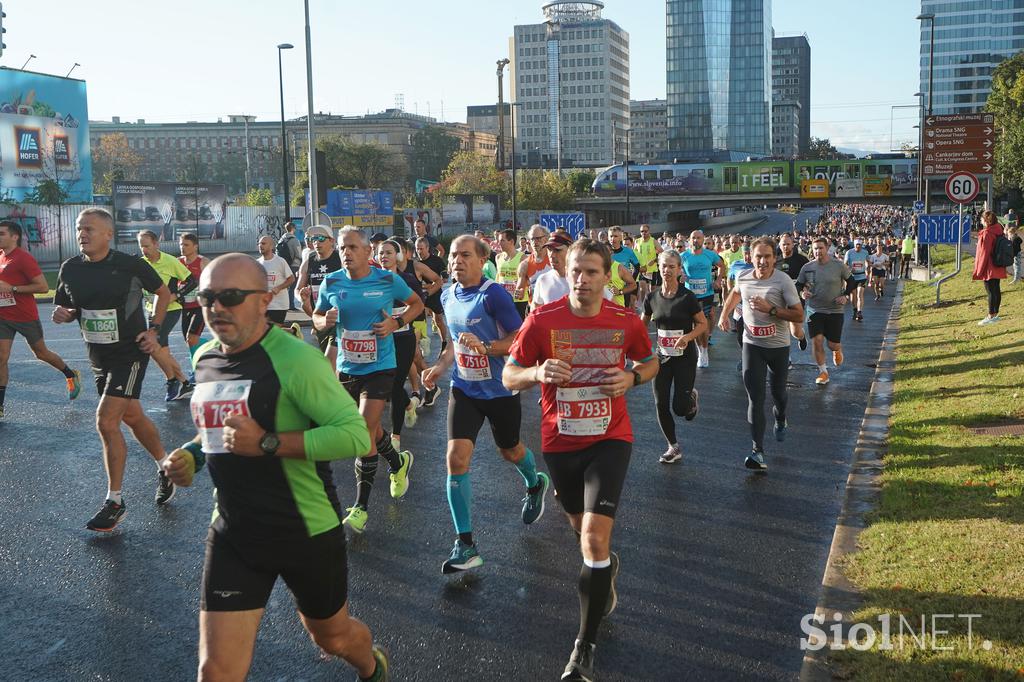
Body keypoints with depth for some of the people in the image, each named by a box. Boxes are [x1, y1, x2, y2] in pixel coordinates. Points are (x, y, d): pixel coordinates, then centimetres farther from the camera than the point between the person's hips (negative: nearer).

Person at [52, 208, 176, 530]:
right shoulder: (70, 268, -2)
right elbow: (65, 307, 11)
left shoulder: (131, 265, -14)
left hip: (130, 353, -6)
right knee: (131, 417, 17)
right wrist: (64, 313, -13)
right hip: (98, 356, 6)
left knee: (106, 421, -14)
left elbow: (163, 292, 1)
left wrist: (153, 329, -7)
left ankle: (115, 501, -2)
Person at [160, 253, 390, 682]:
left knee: (331, 635, 20)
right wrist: (193, 454, 2)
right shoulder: (204, 359, 3)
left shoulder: (293, 358, -21)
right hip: (233, 534, 5)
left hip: (307, 531, -5)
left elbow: (356, 434, -26)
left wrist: (268, 444, -30)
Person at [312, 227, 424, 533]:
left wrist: (396, 322, -11)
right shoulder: (331, 283, -2)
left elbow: (417, 304, 6)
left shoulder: (388, 280, -9)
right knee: (371, 429, 19)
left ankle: (361, 506, -1)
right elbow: (317, 316, 10)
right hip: (347, 367, 4)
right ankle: (398, 463, 50)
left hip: (379, 367, -4)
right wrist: (325, 321, -14)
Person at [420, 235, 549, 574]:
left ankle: (535, 485, 56)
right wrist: (440, 366, 3)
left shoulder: (493, 295, -19)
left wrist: (485, 347, -32)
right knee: (456, 459, -11)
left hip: (500, 390, -4)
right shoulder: (448, 295, 2)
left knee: (510, 451, 18)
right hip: (464, 389, 4)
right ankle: (465, 545, -4)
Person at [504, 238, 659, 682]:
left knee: (595, 537, -15)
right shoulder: (542, 320, -11)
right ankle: (607, 566, 59)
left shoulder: (626, 322, -7)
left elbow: (649, 362, 12)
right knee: (582, 527, 22)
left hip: (610, 439, -2)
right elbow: (508, 377, -6)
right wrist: (538, 373, -27)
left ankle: (586, 646, 0)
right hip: (560, 442, 2)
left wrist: (632, 377, -11)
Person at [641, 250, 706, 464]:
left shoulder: (687, 297, -12)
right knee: (661, 405, 1)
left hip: (685, 357, -3)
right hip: (662, 356, 4)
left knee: (680, 407, -7)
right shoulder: (652, 297, -1)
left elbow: (703, 324, -4)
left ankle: (691, 397, 32)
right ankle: (674, 448, 19)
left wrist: (688, 336, -22)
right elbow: (642, 324, 12)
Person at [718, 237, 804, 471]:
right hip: (752, 345, 2)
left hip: (778, 346, -1)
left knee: (778, 391, 17)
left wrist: (770, 309, -27)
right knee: (755, 398, -7)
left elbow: (799, 315, -17)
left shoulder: (783, 282, -16)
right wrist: (725, 314, 10)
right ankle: (758, 450, -8)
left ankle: (780, 420, 52)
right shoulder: (743, 277, -3)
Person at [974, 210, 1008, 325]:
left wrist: (979, 270, -12)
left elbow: (984, 253, -18)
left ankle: (991, 316, -1)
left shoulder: (987, 233, -18)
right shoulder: (998, 232, 8)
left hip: (989, 268, -9)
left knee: (991, 291, -5)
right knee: (996, 290, 12)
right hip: (998, 268, 9)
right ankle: (995, 314, 20)